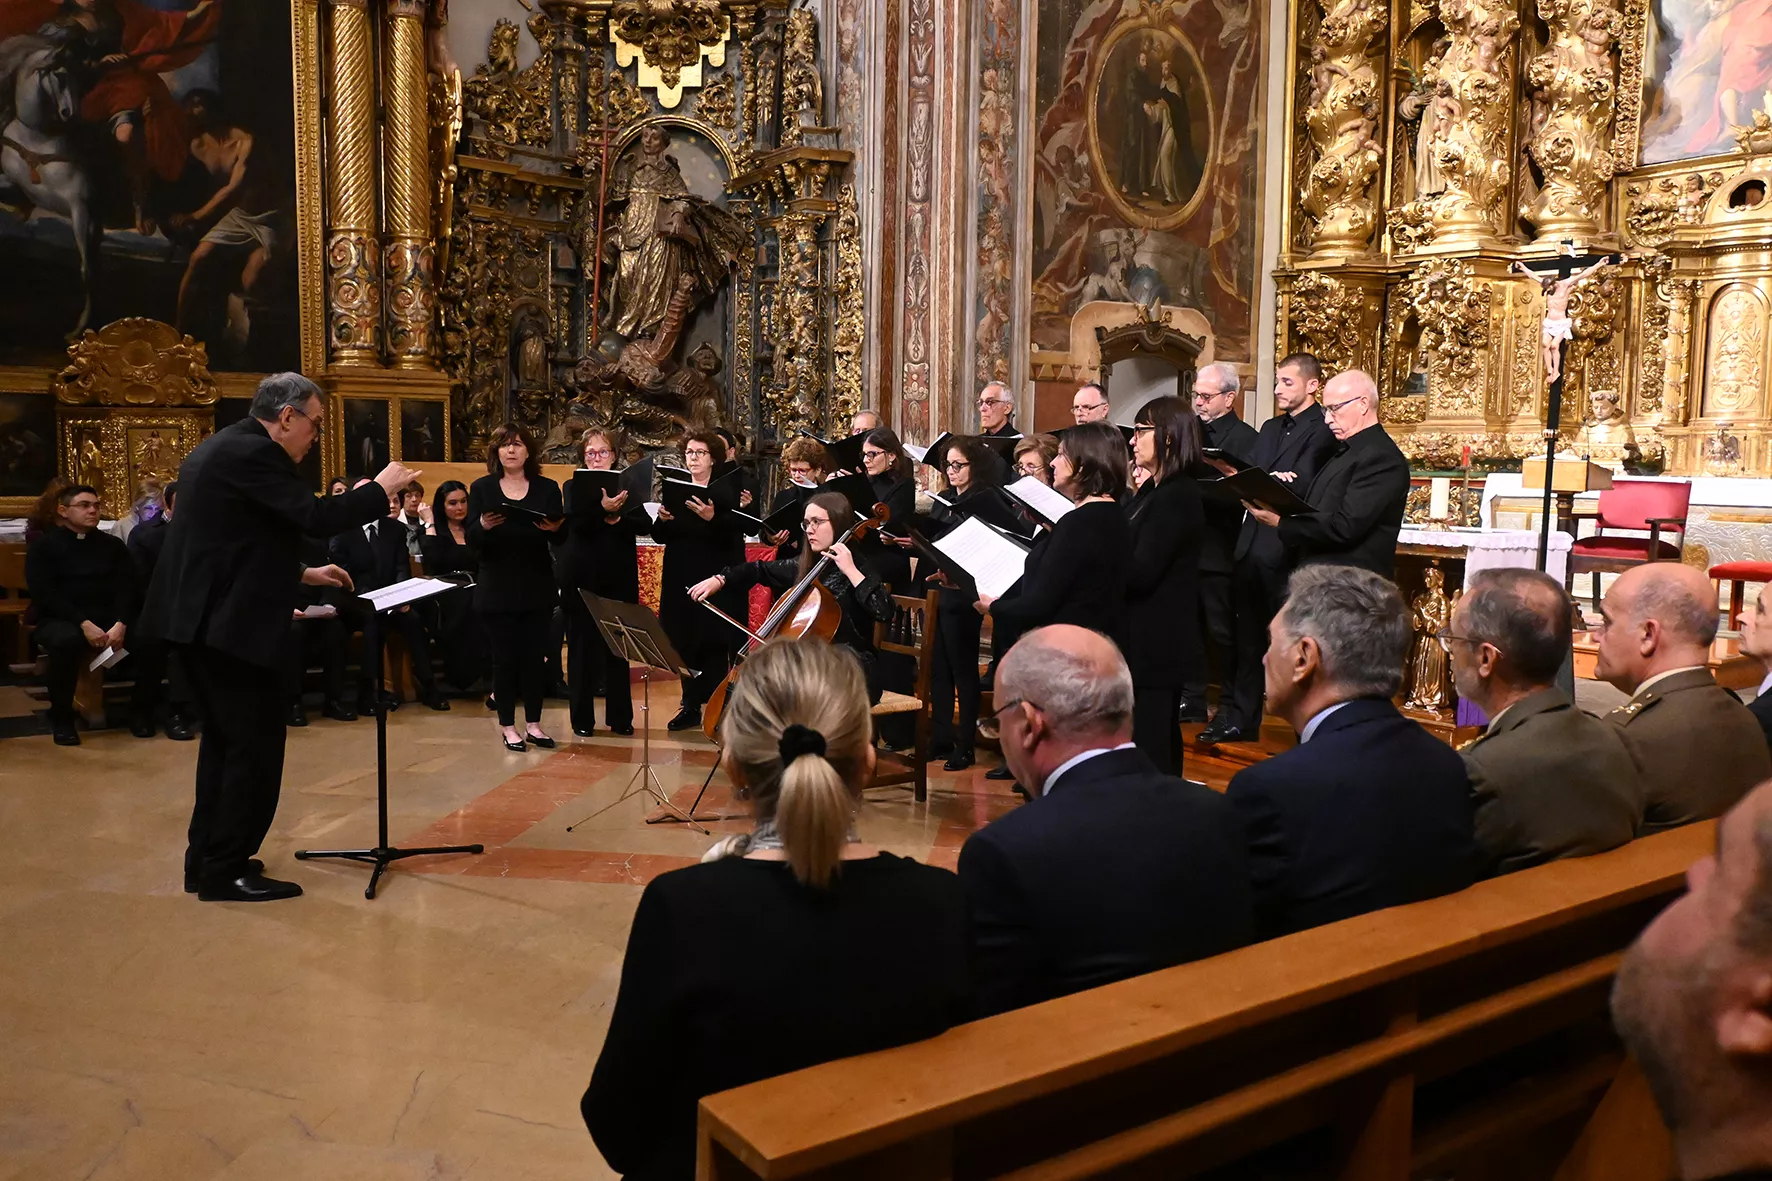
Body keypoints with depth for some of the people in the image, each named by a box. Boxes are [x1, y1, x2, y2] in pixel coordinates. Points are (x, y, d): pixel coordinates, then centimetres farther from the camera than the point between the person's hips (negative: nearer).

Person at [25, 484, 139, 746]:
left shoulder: (113, 545, 14)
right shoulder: (43, 546, 4)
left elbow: (128, 588, 3)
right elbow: (44, 595, -8)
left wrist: (120, 624, -17)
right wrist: (83, 623, -22)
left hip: (110, 618, 3)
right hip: (60, 620, -3)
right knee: (66, 640, -39)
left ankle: (141, 710, -8)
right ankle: (61, 717, -18)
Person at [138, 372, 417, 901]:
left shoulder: (218, 448, 17)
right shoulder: (255, 453, -15)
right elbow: (318, 518, -22)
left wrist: (303, 574, 23)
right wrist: (381, 489, -8)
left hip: (200, 618, 11)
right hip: (231, 623, -11)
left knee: (225, 738, 19)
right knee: (257, 742, -2)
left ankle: (207, 859, 27)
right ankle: (227, 871, 4)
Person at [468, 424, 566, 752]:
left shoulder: (547, 488, 4)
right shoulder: (482, 488, 2)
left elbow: (561, 538, 0)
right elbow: (471, 539, -4)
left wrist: (553, 528, -22)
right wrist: (483, 525, -25)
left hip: (538, 587, 1)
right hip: (497, 589, -1)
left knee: (535, 655, 5)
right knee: (504, 657, 3)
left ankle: (533, 723, 15)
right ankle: (508, 726, 12)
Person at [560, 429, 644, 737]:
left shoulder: (627, 486, 8)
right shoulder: (574, 487, 3)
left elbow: (645, 525, -2)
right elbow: (576, 523, -16)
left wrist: (616, 518, -18)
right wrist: (602, 508, -32)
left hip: (620, 578, 2)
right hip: (584, 578, -1)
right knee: (583, 648, 3)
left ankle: (620, 717, 15)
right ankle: (582, 718, 11)